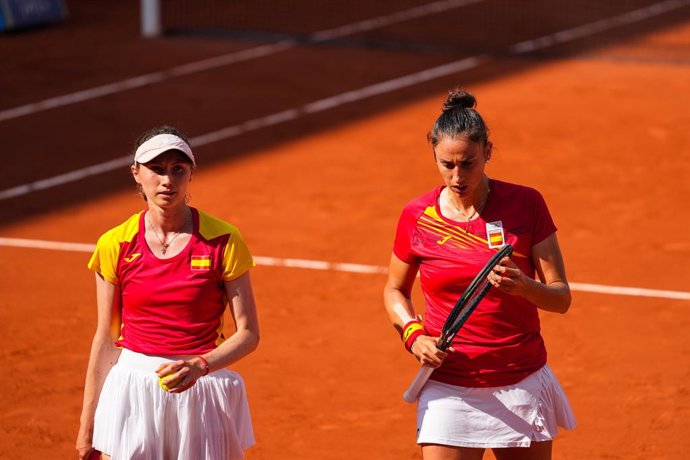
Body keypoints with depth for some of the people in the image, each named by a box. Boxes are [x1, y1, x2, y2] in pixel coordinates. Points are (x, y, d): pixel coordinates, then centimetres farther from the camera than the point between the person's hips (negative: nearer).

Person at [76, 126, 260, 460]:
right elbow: (106, 339, 7)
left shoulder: (222, 241, -5)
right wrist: (87, 424, 8)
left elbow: (248, 333, -3)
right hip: (132, 392, 1)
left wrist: (200, 366, -22)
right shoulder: (115, 245, 0)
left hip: (203, 391, -1)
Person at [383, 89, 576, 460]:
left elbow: (561, 297, -4)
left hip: (522, 386, 0)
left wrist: (523, 286, -26)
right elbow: (395, 290, 13)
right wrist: (413, 334, -6)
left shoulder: (526, 204, -5)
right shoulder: (417, 217, -3)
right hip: (449, 389, 0)